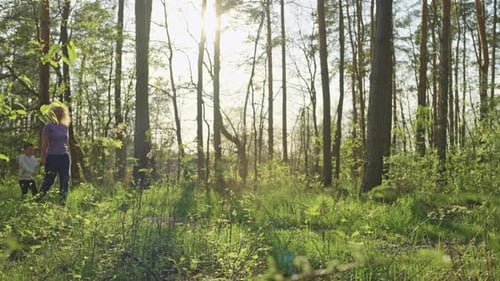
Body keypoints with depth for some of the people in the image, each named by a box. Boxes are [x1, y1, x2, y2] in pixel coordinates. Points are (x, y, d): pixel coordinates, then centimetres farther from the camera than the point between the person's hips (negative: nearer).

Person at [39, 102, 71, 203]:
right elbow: (44, 144, -8)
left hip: (64, 157, 6)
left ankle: (63, 202, 9)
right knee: (48, 180, -6)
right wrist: (42, 158, -12)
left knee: (65, 181, 3)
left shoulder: (65, 126, 12)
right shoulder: (49, 126, -6)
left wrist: (68, 156, 17)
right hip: (52, 157, -6)